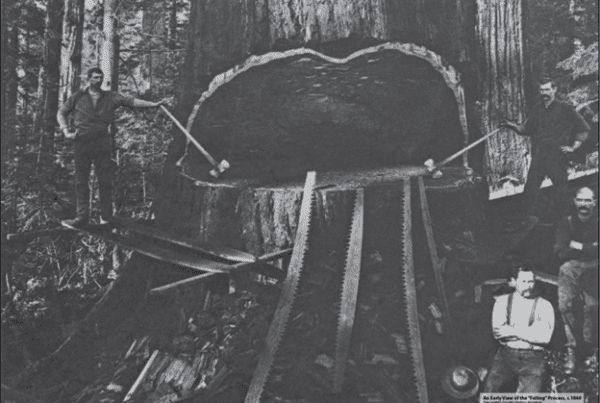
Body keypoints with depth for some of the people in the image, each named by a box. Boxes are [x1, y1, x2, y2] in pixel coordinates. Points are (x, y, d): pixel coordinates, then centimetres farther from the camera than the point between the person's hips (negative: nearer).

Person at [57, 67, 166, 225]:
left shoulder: (110, 97, 8)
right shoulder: (78, 96, 7)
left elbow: (130, 101, -2)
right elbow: (61, 113, 14)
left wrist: (153, 104, -13)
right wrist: (66, 131, -1)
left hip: (102, 143, 0)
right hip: (82, 143, 0)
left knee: (105, 180, 2)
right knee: (81, 181, 3)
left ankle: (106, 215, 11)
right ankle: (82, 215, 11)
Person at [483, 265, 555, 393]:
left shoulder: (544, 305, 4)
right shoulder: (503, 301, 7)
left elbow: (545, 336, -10)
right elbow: (498, 332, -5)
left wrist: (513, 331, -9)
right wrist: (531, 332, -7)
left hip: (533, 358, -1)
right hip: (506, 354, 1)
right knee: (490, 388, -13)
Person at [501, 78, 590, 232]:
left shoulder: (565, 109, -3)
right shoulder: (537, 110, 9)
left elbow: (584, 128, 1)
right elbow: (527, 130, 15)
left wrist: (573, 147, -6)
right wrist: (512, 125, -1)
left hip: (558, 156, -4)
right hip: (538, 156, 4)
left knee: (560, 191, 3)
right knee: (530, 189, 2)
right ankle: (522, 219, 9)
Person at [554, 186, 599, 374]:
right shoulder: (566, 223, 8)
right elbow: (561, 251, -4)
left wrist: (578, 246, -7)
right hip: (570, 268, 0)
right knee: (565, 306, -13)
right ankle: (570, 350, -8)